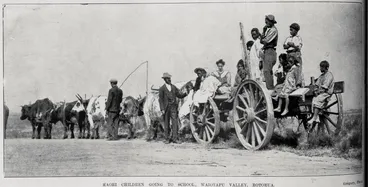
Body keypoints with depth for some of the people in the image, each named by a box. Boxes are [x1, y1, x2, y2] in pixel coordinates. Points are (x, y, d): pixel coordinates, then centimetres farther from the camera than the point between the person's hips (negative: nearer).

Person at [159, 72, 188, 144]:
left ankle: (175, 138, -3)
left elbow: (179, 95, 12)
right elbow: (160, 99, -2)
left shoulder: (174, 87, 11)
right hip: (166, 108, -2)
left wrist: (186, 93, -7)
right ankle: (167, 139, 15)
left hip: (173, 107, 2)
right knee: (166, 124, 5)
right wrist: (162, 109, -9)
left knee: (175, 122, -5)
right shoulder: (162, 89, 1)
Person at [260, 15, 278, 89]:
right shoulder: (267, 29, 19)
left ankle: (270, 88, -16)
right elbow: (262, 40, 13)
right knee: (268, 71, 12)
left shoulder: (273, 30, -9)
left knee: (267, 71, -15)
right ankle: (270, 88, 18)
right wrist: (263, 31, 0)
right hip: (266, 51, 10)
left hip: (270, 51, -10)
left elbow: (266, 41, -16)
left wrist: (262, 39, 5)